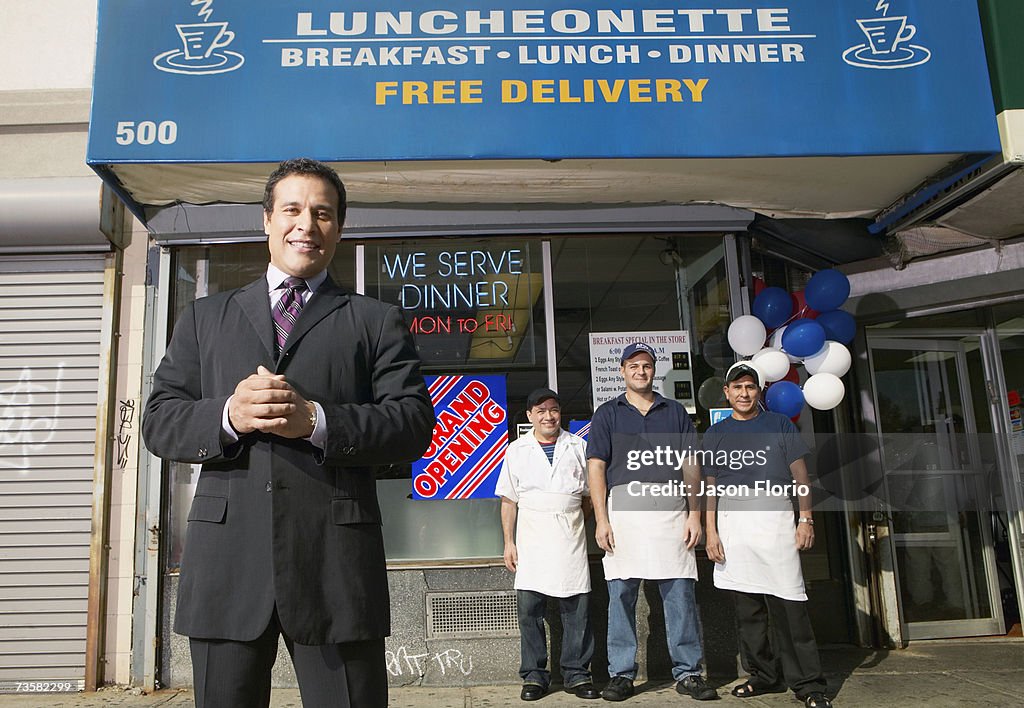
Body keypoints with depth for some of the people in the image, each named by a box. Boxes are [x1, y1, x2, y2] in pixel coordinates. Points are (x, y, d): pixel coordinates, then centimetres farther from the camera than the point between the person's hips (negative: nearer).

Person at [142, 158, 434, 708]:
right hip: (227, 557, 2)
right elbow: (159, 420, 11)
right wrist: (227, 416, -11)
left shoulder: (376, 322, 11)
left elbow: (414, 423, 0)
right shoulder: (205, 317, 18)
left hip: (335, 558, -1)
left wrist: (316, 421, -14)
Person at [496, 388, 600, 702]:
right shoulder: (517, 450, 8)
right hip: (531, 539, 0)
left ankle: (576, 673, 13)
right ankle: (534, 675, 12)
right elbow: (508, 500, 8)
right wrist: (508, 542, 3)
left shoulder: (578, 447, 10)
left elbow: (591, 492, 13)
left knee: (576, 608, 1)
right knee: (529, 608, 0)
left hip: (570, 537, 0)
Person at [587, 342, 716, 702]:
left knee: (680, 593, 0)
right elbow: (596, 467, 3)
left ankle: (688, 672, 11)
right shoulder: (607, 413, 11)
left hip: (670, 511, 1)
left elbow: (691, 466, 13)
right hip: (623, 508, -1)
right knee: (620, 594, 1)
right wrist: (601, 520, -6)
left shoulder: (675, 412, 17)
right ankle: (621, 674, 10)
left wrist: (695, 514, 3)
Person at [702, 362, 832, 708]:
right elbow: (711, 487, 12)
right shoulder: (715, 434, 14)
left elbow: (800, 475, 6)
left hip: (775, 519, -3)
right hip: (732, 524, 3)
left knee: (788, 604, -7)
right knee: (747, 608, 6)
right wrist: (711, 532, 4)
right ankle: (764, 676, 18)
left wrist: (806, 518, -4)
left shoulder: (779, 425, 8)